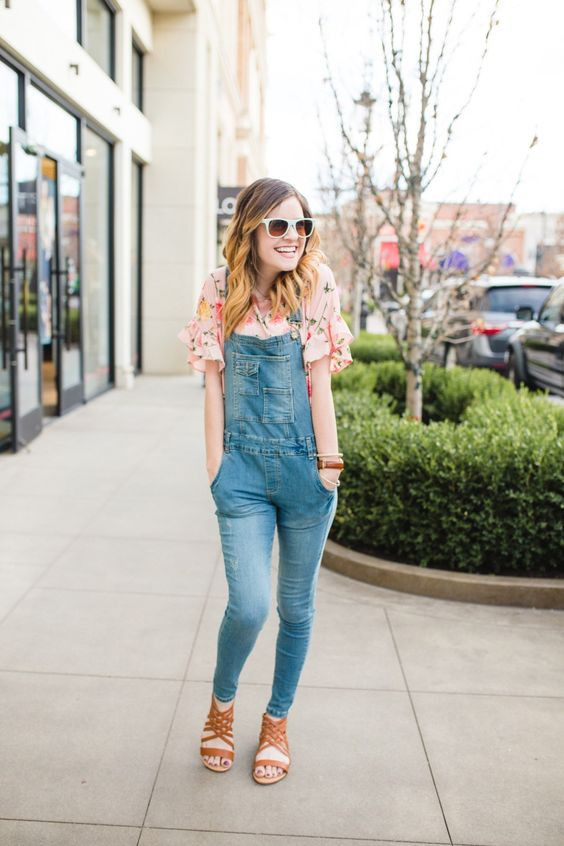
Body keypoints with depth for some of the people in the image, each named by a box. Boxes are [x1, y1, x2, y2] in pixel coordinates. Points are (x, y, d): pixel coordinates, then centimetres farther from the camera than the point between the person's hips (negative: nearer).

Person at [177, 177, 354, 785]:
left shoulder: (314, 288, -2)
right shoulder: (220, 291, 0)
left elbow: (320, 379, -3)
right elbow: (214, 383, 1)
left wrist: (328, 463, -5)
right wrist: (215, 469, 0)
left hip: (303, 464, 1)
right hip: (244, 466, 0)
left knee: (295, 606, 11)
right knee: (248, 606, -7)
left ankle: (277, 722, 33)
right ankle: (221, 705, 25)